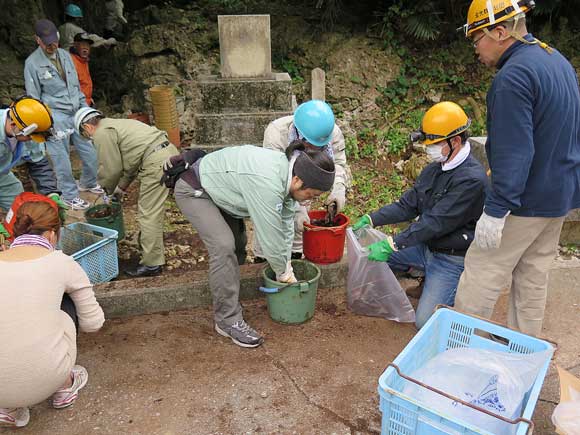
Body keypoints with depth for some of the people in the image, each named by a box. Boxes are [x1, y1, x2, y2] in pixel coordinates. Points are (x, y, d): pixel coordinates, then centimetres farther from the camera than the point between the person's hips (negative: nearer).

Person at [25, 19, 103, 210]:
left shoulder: (65, 55, 9)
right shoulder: (32, 63, -7)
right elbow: (34, 98, -4)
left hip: (77, 113, 6)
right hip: (56, 117, -5)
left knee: (90, 153, 11)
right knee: (62, 160, 2)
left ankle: (88, 183, 37)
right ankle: (70, 196, 18)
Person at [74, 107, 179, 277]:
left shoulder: (102, 133, -3)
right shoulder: (116, 124, 28)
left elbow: (111, 168, -2)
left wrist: (107, 190, 17)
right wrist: (122, 187, 32)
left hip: (156, 163, -11)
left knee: (148, 215, -5)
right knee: (153, 209, 21)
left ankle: (152, 264, 2)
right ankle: (153, 253, 35)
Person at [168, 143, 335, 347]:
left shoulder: (288, 170, -10)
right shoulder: (267, 185, -37)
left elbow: (285, 224, -3)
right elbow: (270, 237, -29)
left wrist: (287, 268, 0)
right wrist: (284, 274, -12)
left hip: (218, 186, 9)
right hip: (193, 190, -9)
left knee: (238, 241, 15)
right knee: (224, 246, -21)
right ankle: (228, 320, -10)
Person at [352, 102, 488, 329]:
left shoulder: (472, 179, -24)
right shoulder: (435, 169, 3)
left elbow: (435, 223, -29)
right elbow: (408, 204, 5)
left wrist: (392, 244, -30)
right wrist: (371, 220, -7)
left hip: (451, 258, -8)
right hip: (426, 246, 8)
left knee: (426, 323, -16)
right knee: (372, 250, -1)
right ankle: (427, 278, 13)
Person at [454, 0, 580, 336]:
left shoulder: (513, 76, -22)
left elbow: (513, 154, -27)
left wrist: (495, 211, -25)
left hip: (527, 198, -10)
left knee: (483, 272, 1)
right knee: (534, 273, 18)